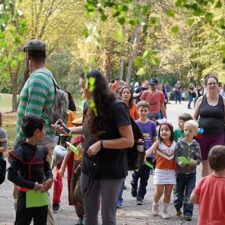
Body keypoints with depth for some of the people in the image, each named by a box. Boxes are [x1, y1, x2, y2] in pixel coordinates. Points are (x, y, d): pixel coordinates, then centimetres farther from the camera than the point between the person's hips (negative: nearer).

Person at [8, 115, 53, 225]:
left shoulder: (41, 151, 7)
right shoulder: (21, 151, -16)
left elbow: (47, 168, 21)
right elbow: (12, 175, -21)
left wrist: (50, 178, -2)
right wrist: (32, 185, -22)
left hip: (42, 196, 7)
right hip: (27, 196, -7)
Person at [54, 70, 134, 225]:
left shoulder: (116, 107, -16)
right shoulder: (91, 108, 5)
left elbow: (129, 141, -20)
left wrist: (101, 144, -24)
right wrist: (67, 130, 16)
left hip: (111, 170, -7)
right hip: (90, 168, 7)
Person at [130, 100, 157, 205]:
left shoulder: (152, 124, 2)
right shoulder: (134, 124, -1)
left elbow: (154, 140, 6)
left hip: (148, 154, 1)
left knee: (145, 177, 6)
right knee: (136, 174, 4)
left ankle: (140, 196, 15)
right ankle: (134, 185, 35)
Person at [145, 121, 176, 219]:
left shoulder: (174, 144, 3)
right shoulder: (158, 143, -6)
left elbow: (175, 158, 9)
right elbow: (149, 150, -22)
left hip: (171, 171, 3)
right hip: (160, 171, -2)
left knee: (168, 193, 4)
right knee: (159, 192, -2)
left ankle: (164, 210, 18)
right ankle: (155, 205, 25)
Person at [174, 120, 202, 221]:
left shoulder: (196, 145, -4)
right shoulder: (180, 143, -6)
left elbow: (199, 158, -2)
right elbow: (175, 156, -6)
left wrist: (195, 162, -23)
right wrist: (179, 162, -25)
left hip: (191, 173, 0)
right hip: (180, 172, 1)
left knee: (189, 194, -3)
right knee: (179, 192, 15)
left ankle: (188, 213, 2)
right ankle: (178, 208, 37)